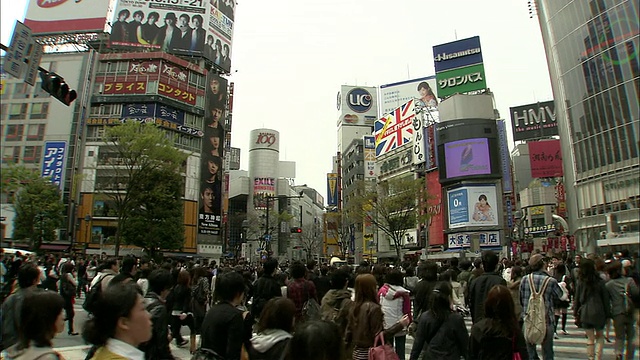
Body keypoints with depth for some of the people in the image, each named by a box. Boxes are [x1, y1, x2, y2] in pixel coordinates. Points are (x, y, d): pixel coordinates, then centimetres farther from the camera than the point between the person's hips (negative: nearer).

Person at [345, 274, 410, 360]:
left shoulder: (353, 307, 1)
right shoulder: (374, 308, -18)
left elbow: (349, 331, 7)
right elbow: (379, 336, -19)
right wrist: (400, 325, -17)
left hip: (357, 352, 7)